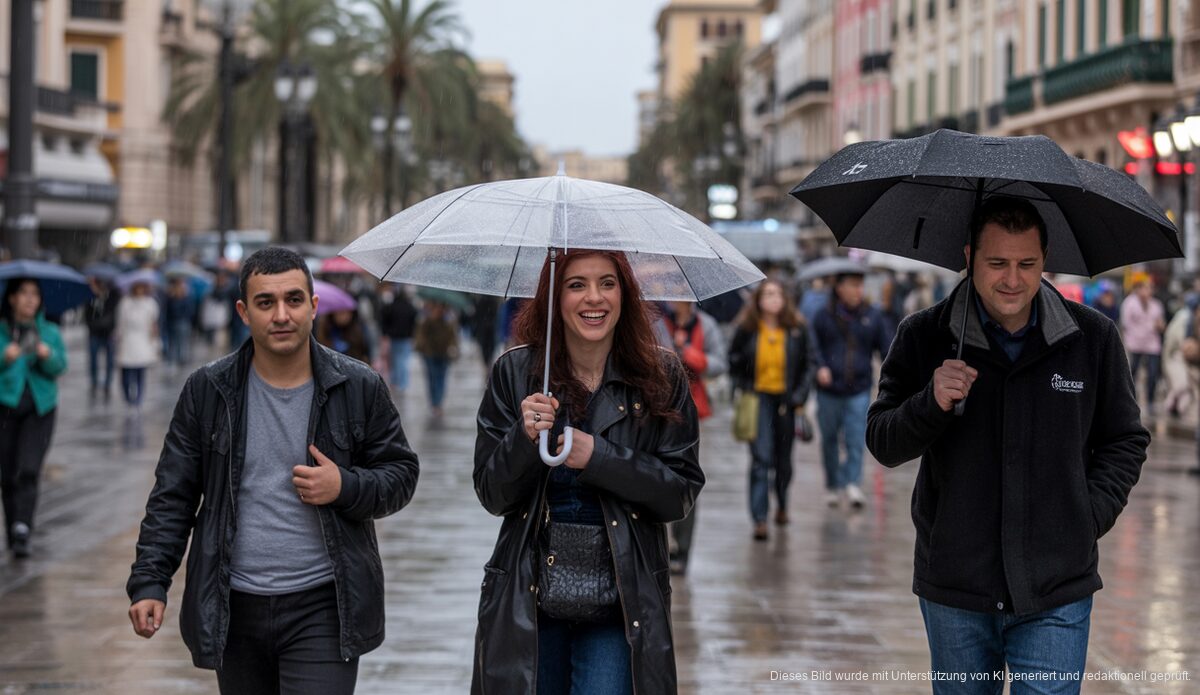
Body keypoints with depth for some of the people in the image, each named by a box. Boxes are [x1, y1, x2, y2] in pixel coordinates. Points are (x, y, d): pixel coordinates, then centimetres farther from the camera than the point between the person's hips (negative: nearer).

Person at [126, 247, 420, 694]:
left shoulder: (358, 388, 0)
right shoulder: (208, 390, 2)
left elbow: (400, 476, 7)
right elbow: (173, 495, 4)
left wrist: (346, 488, -13)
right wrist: (149, 583, -5)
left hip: (322, 609, -2)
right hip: (234, 611, 2)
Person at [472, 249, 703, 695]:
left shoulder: (662, 377, -1)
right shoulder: (515, 372, -1)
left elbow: (682, 493, -5)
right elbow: (492, 495, 0)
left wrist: (598, 456, -16)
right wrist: (524, 438, -19)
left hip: (623, 602, -1)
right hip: (528, 595, 1)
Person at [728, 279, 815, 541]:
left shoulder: (797, 328, 1)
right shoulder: (746, 329, -2)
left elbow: (808, 363, 7)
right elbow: (734, 361, 9)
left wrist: (800, 396, -2)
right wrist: (741, 390, -3)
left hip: (786, 400, 2)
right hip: (758, 399, -2)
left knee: (783, 459, 13)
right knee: (761, 458, -11)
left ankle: (782, 504, 39)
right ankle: (760, 519, -12)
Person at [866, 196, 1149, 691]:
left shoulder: (1093, 338, 1)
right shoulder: (924, 338, 0)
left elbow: (1126, 441, 11)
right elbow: (883, 444, -1)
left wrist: (1090, 517, -3)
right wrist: (932, 404, -20)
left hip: (1056, 595, -1)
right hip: (953, 595, 1)